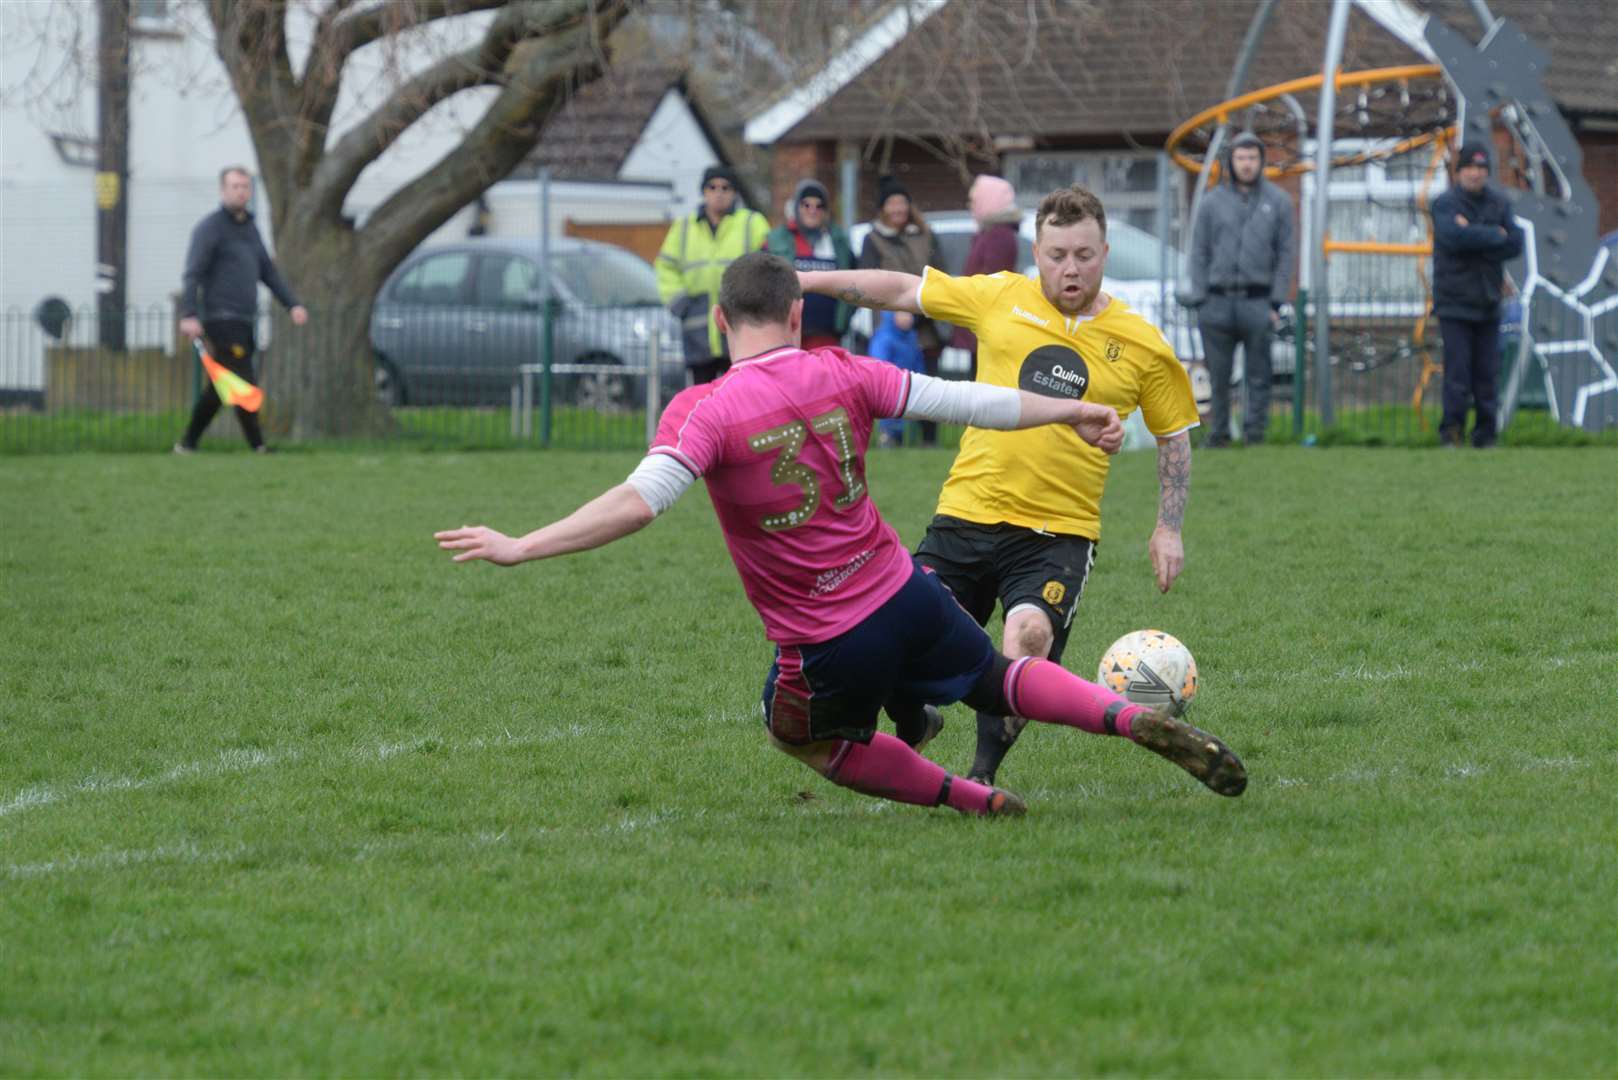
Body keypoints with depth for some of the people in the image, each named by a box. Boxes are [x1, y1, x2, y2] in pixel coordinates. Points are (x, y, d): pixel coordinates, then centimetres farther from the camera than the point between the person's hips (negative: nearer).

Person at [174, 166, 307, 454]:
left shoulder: (250, 227, 20)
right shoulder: (210, 228, -6)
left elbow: (268, 271, 25)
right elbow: (193, 274, -14)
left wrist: (292, 304, 14)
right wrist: (189, 315, -25)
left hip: (243, 322, 8)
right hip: (221, 320, -8)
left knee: (217, 389, 11)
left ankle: (187, 444, 18)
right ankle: (258, 447, -13)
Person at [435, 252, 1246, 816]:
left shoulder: (703, 410, -15)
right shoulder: (841, 375, -3)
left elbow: (636, 503, -28)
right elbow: (963, 401, 3)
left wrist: (519, 548, -27)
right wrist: (1071, 412, 17)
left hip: (829, 646, -3)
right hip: (904, 592, 3)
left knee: (801, 735, 28)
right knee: (996, 680, 28)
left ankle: (980, 802, 19)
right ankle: (1139, 721, 8)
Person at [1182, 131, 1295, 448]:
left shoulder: (1278, 201, 6)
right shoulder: (1213, 201, 8)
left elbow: (1286, 254, 5)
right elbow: (1199, 252, 9)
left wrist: (1277, 303, -3)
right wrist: (1199, 300, 0)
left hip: (1257, 302, -1)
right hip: (1217, 303, 1)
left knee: (1258, 375, -2)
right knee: (1218, 375, 4)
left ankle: (1255, 431, 3)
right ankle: (1219, 431, 13)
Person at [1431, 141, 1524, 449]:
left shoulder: (1499, 204, 11)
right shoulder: (1445, 204, -2)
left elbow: (1515, 245, -2)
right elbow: (1454, 237, -20)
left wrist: (1473, 237, -12)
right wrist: (1494, 236, -10)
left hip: (1488, 304, 4)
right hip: (1455, 304, -4)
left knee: (1487, 374, 5)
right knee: (1457, 372, -9)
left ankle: (1485, 436, 11)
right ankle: (1451, 433, -4)